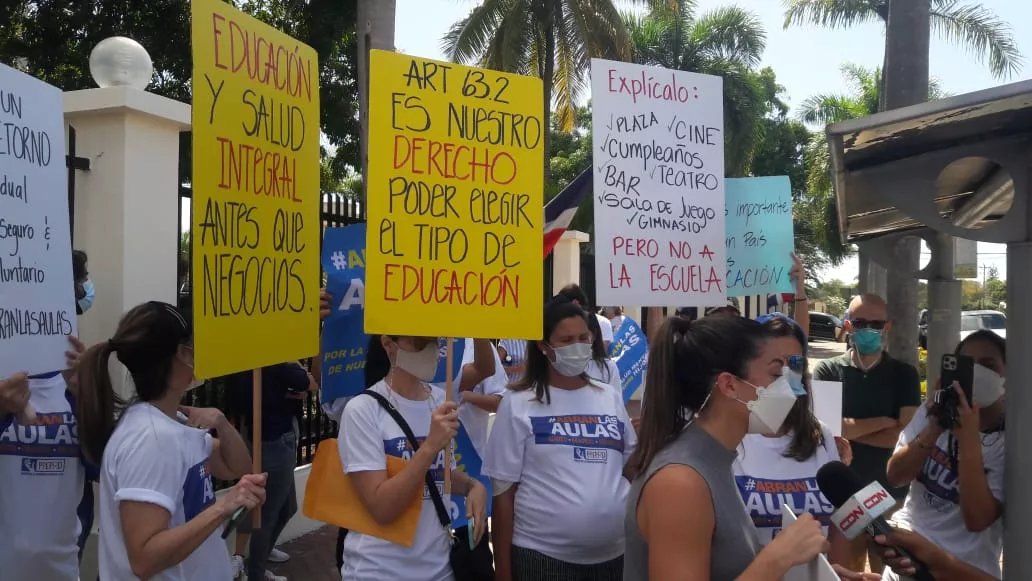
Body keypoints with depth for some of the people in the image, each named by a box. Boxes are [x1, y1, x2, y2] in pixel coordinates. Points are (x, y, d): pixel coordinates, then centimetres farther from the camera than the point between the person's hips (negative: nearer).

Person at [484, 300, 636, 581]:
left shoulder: (611, 398, 6)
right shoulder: (518, 404, -5)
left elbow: (633, 470, 13)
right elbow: (504, 491, -4)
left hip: (613, 554, 4)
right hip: (542, 557, -3)